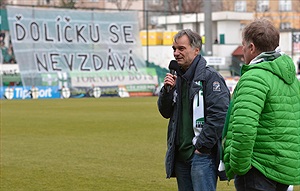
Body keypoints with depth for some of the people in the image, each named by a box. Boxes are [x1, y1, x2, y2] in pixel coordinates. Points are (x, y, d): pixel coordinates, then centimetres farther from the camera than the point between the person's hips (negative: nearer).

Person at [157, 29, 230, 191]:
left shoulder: (210, 77, -10)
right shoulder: (178, 77, 14)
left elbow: (219, 114, -18)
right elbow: (165, 112, 16)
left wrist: (203, 145, -17)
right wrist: (167, 90, -2)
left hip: (202, 153, -8)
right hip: (180, 153, 8)